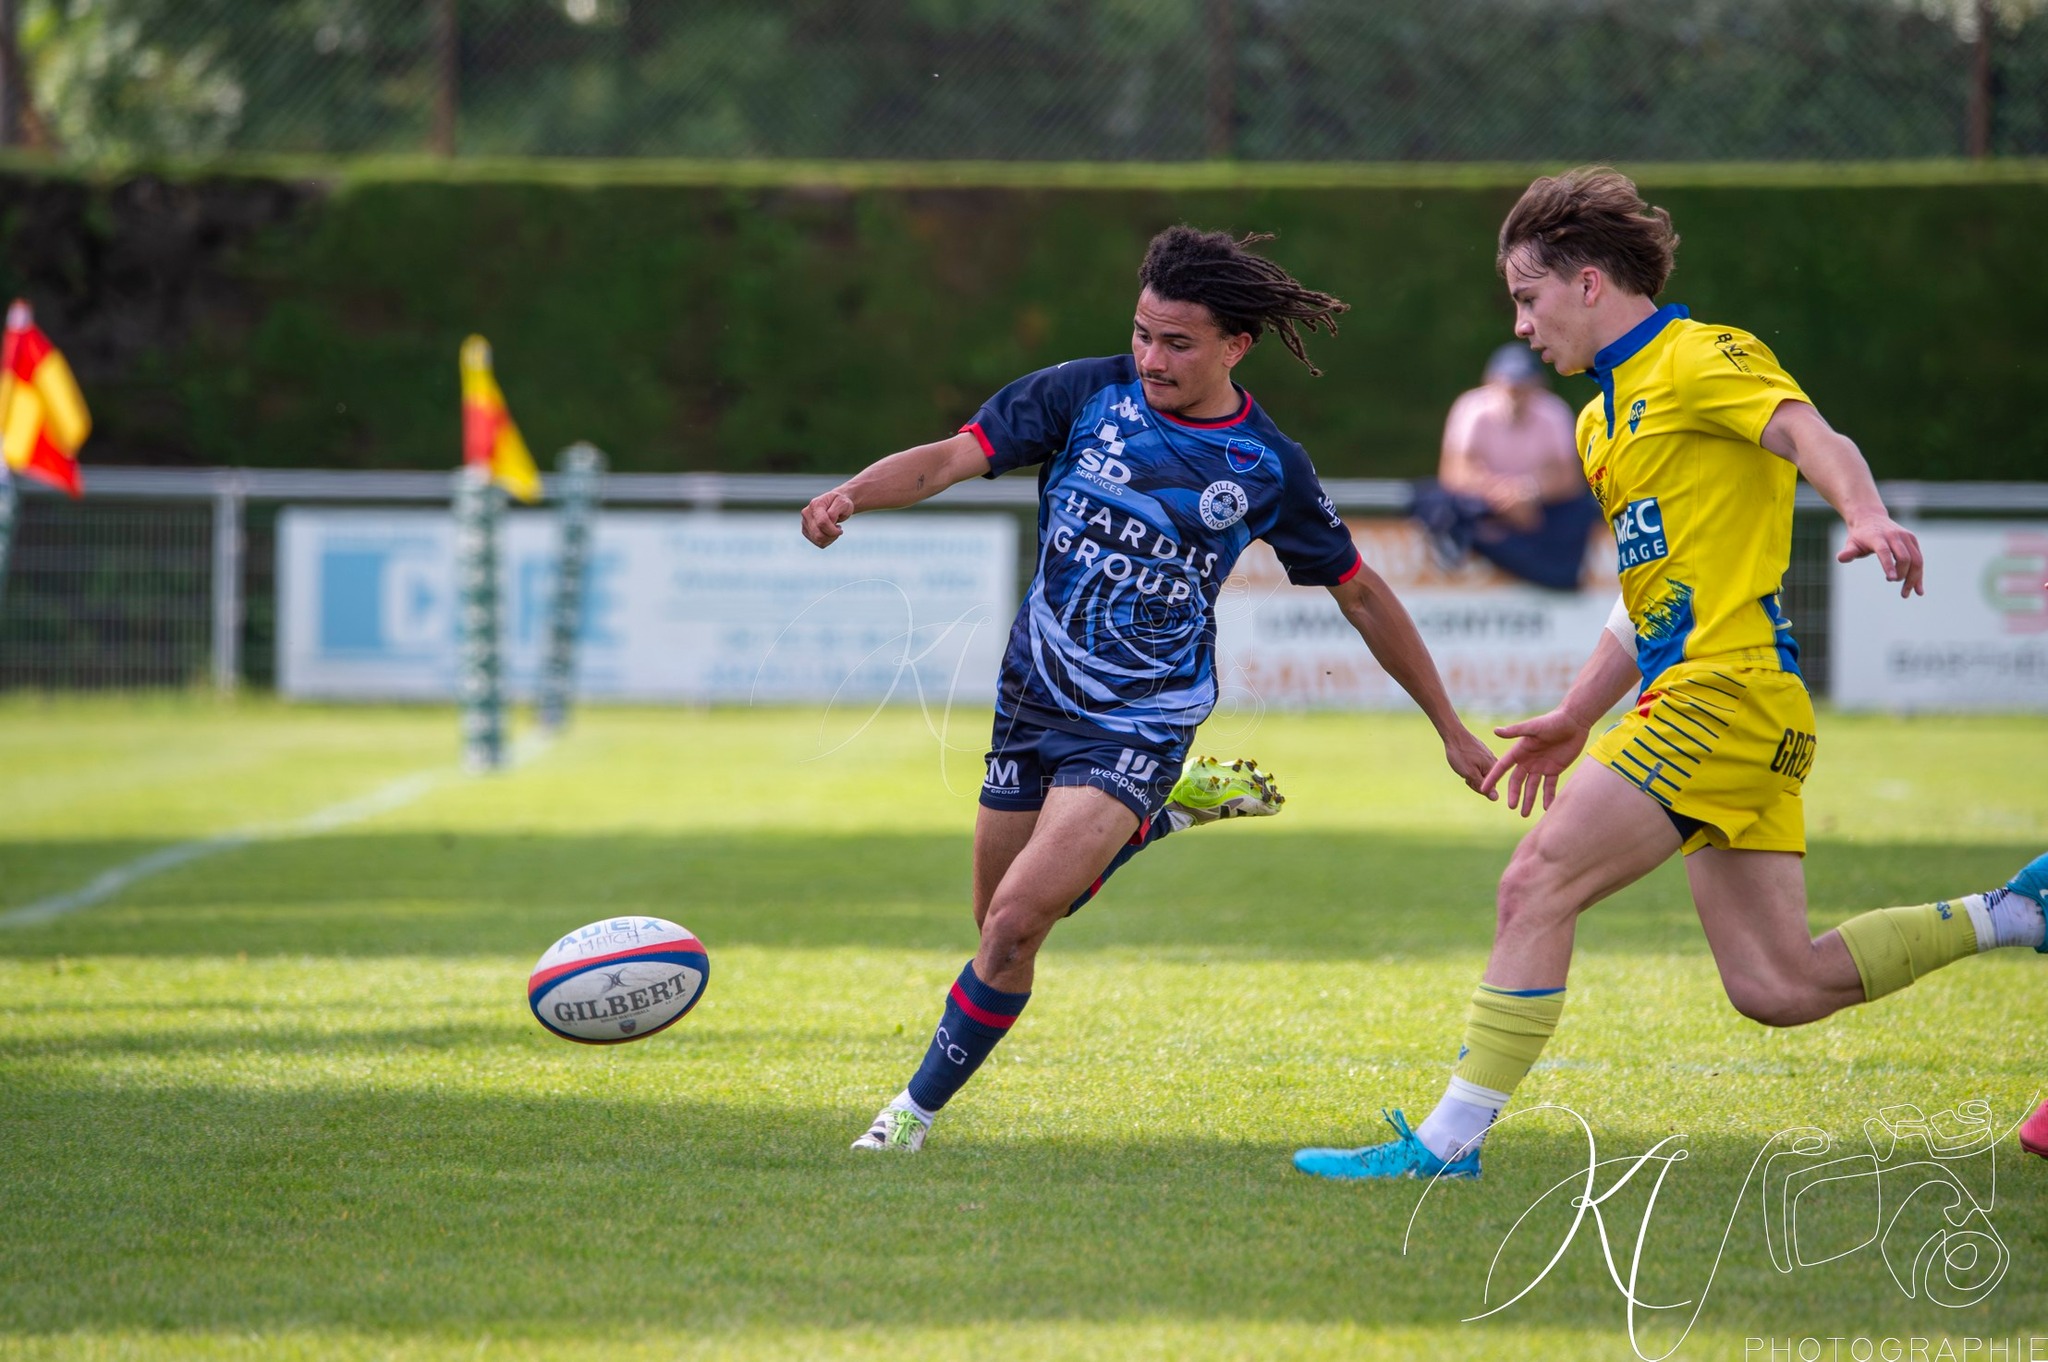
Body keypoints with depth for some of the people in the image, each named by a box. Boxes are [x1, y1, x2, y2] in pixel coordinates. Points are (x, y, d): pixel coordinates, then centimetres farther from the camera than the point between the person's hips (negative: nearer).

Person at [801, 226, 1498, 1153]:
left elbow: (1361, 595, 6)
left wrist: (1452, 730, 10)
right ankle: (1170, 809, 35)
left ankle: (919, 1108, 0)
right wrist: (850, 494, -33)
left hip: (1140, 721, -4)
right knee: (999, 918, 16)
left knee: (1018, 919, -18)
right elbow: (952, 457, -11)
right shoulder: (1087, 394, -5)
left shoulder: (1268, 467, -6)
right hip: (1035, 693, 4)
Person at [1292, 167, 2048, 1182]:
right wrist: (1576, 717, 29)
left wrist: (1867, 519, -41)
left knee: (1537, 883, -13)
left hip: (1725, 690, -10)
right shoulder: (1605, 419, 25)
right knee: (1777, 988, 3)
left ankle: (1449, 1140, -11)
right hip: (1696, 693, 10)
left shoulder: (1700, 358, -4)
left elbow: (1813, 438, -21)